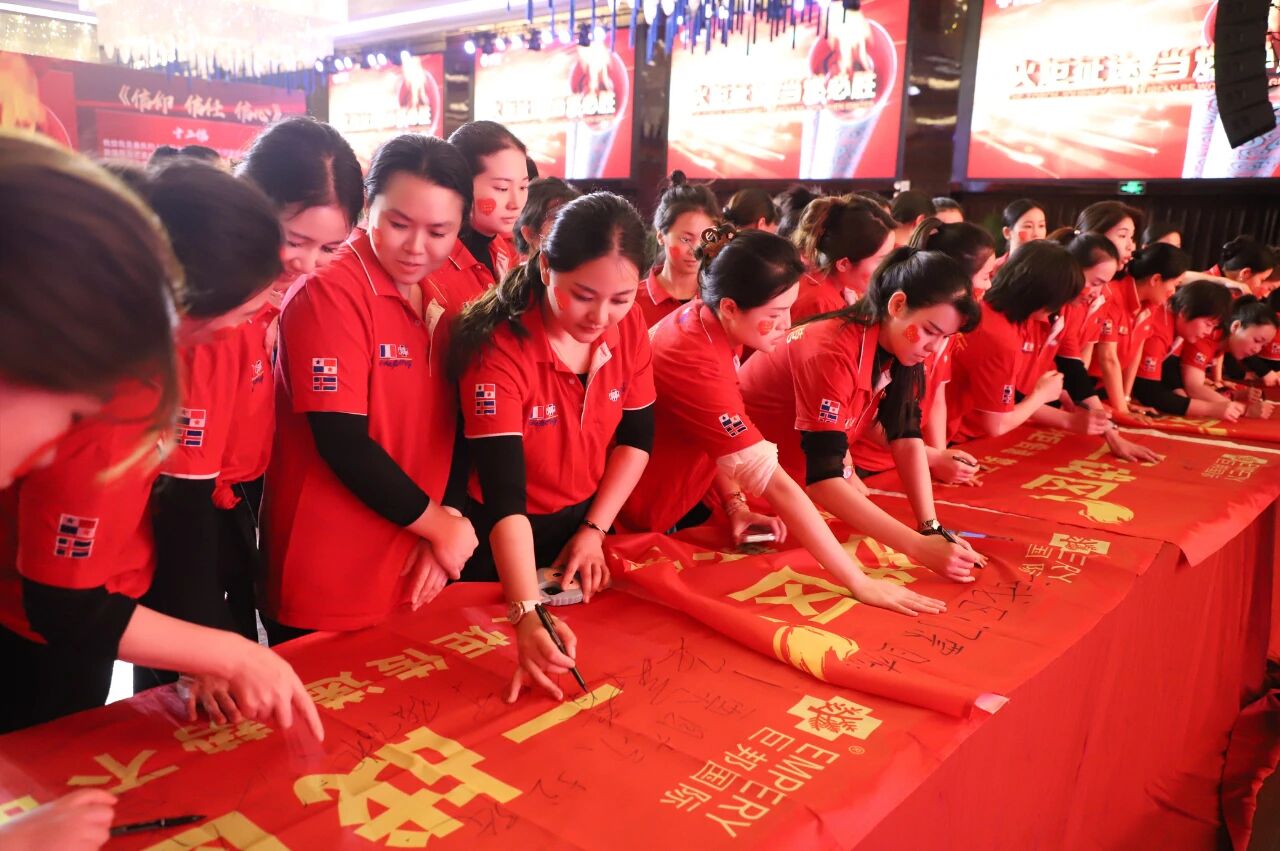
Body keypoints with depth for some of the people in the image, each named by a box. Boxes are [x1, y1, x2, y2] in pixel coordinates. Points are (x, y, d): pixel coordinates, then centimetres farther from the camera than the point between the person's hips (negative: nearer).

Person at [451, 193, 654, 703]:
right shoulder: (499, 349, -30)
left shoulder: (629, 328, -14)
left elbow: (637, 438, -2)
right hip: (504, 545, -4)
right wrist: (527, 617, -46)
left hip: (582, 527, 5)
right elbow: (503, 495, -36)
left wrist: (594, 530, -10)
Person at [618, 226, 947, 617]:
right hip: (643, 529, -7)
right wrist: (859, 583, -32)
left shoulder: (707, 320, -9)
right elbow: (774, 482, -36)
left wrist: (734, 504, -9)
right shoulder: (693, 363, -35)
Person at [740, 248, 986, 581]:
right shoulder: (831, 353, -34)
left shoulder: (899, 347, -8)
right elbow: (821, 479, -38)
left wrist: (932, 528, -21)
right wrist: (919, 547, -41)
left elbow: (906, 437, -9)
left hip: (792, 480, 7)